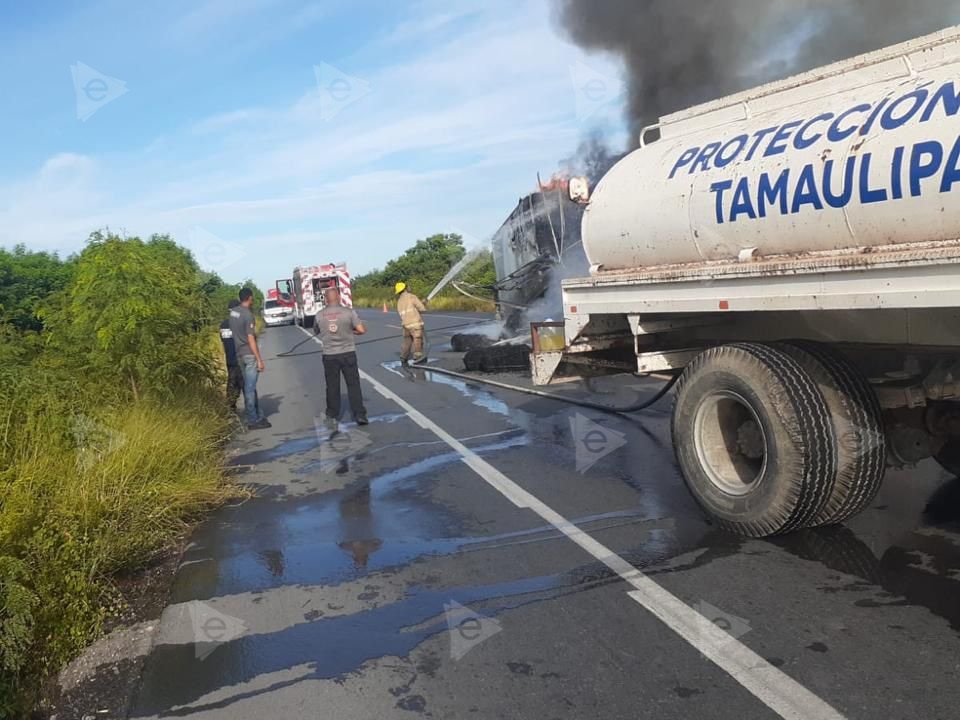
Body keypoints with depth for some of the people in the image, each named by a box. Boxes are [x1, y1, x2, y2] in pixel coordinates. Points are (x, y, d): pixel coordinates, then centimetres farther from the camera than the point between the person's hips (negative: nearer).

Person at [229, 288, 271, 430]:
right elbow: (251, 339, -19)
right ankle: (253, 421, 2)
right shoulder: (248, 315, -17)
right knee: (250, 388, -4)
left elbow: (235, 332, 13)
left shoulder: (233, 312, 8)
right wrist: (259, 359, -16)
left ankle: (258, 416, 21)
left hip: (240, 354, 8)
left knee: (249, 386, 14)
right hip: (250, 355, -8)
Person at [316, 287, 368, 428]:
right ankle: (359, 414, 4)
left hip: (329, 355, 1)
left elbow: (317, 332, 12)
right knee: (353, 384, 6)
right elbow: (361, 330, -11)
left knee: (332, 386, 11)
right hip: (348, 353, -1)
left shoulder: (319, 315, -3)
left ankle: (332, 416, 16)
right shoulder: (349, 312, -9)